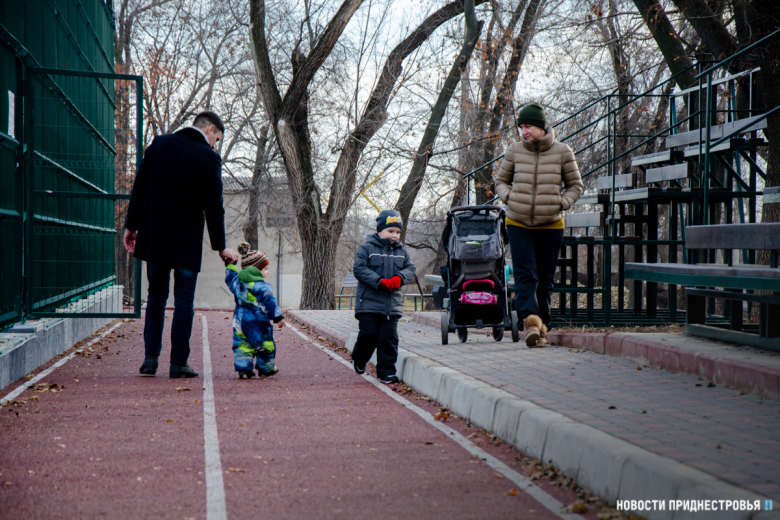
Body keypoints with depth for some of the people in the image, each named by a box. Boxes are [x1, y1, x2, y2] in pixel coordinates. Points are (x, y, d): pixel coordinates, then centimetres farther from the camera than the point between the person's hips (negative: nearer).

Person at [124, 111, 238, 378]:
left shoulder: (159, 144, 6)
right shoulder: (209, 157, -7)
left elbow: (139, 188, 7)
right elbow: (213, 206, -6)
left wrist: (131, 226, 14)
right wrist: (220, 246, 3)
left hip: (154, 236, 4)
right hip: (187, 240, -4)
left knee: (156, 296, 15)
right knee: (184, 301, 4)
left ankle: (150, 358, 10)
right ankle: (178, 363, 4)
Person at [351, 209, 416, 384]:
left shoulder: (401, 251, 14)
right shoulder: (367, 248, -2)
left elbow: (410, 269, 13)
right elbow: (359, 268, -10)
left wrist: (399, 278, -11)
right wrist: (380, 282, -18)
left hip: (392, 305, 4)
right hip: (369, 302, -4)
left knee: (389, 338, 1)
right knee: (369, 334, -5)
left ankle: (386, 371, 8)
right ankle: (359, 359, 25)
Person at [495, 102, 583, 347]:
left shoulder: (562, 152, 0)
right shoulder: (514, 150, 3)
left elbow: (575, 185, 10)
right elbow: (501, 180, 16)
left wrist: (562, 203, -7)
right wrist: (509, 198, -3)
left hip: (551, 224, 0)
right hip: (518, 223, 0)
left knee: (545, 277, 6)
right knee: (525, 274, -15)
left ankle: (540, 327, 15)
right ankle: (529, 320, -26)